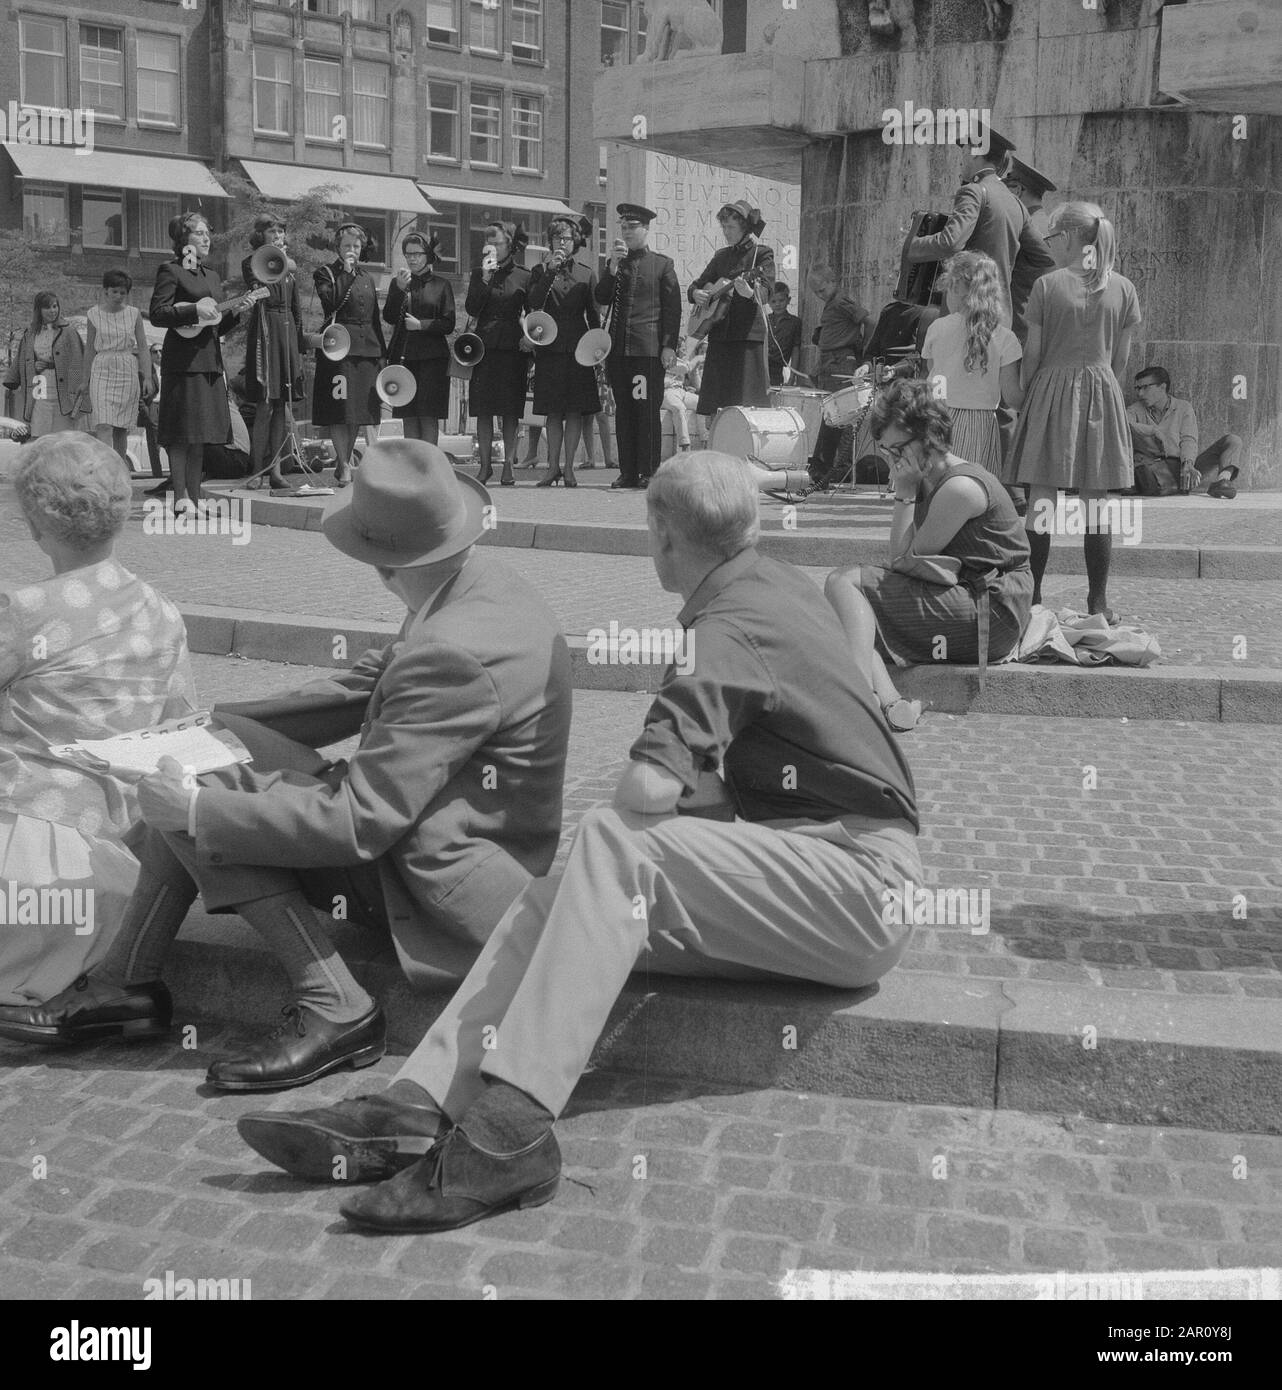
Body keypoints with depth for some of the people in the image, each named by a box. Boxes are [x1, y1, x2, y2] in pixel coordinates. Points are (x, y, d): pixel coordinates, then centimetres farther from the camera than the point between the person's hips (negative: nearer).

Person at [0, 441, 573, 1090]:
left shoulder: (456, 653, -30)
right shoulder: (476, 580, 0)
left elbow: (361, 821, -28)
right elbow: (364, 687, 11)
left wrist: (196, 809, -20)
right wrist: (212, 721, 8)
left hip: (437, 882, -10)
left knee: (195, 799, -16)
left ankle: (334, 1005, -11)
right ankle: (127, 981, 11)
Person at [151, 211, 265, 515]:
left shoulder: (212, 277, 21)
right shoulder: (170, 271, -2)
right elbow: (157, 314, -11)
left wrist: (236, 309, 5)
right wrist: (196, 310, -17)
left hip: (210, 359, 8)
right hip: (184, 360, -8)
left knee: (202, 433, 6)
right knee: (182, 432, -8)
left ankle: (194, 497, 10)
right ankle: (181, 496, -7)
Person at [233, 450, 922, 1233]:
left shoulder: (729, 626, -15)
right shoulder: (779, 584, 15)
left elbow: (647, 788, -28)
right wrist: (720, 801, 5)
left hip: (861, 885, -9)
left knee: (616, 841, -28)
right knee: (559, 897, -8)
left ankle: (511, 1132, -31)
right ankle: (418, 1108, -19)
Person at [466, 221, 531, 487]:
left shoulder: (524, 277, 5)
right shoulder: (479, 273, 10)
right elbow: (472, 309, -1)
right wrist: (485, 278, -11)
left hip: (513, 348, -2)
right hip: (485, 346, 2)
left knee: (510, 410, -1)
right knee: (483, 409, 0)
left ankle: (508, 467, 3)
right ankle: (485, 465, 7)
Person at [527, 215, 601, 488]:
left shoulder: (586, 275, 11)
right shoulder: (541, 271, 9)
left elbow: (593, 315, 11)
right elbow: (534, 302, -8)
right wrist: (551, 271, -13)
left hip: (578, 349, 0)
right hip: (550, 348, 0)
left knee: (575, 410, -2)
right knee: (553, 411, 0)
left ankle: (569, 468, 2)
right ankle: (553, 467, 6)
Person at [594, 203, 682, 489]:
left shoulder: (662, 264, 6)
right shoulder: (614, 263, 17)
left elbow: (673, 307, 1)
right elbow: (601, 299, 6)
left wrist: (669, 345, -8)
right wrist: (613, 267, -6)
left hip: (649, 348, -4)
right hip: (618, 347, 4)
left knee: (648, 410, -5)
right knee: (623, 410, 5)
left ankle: (649, 472, -1)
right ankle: (627, 471, 9)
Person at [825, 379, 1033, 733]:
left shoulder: (960, 487, -14)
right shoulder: (930, 482, 16)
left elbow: (904, 562, -10)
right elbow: (902, 561, 10)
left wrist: (905, 493, -5)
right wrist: (905, 492, 5)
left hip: (991, 615, -10)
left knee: (844, 583, -16)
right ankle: (890, 704, -22)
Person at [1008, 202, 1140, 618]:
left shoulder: (1047, 285, -6)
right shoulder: (1123, 289, 3)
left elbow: (1033, 354, -3)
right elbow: (1121, 358, 6)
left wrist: (1024, 390, 11)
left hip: (1052, 388, -2)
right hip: (1102, 393, 2)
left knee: (1041, 500, 3)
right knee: (1095, 502, 6)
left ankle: (1033, 597, 4)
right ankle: (1097, 602, 9)